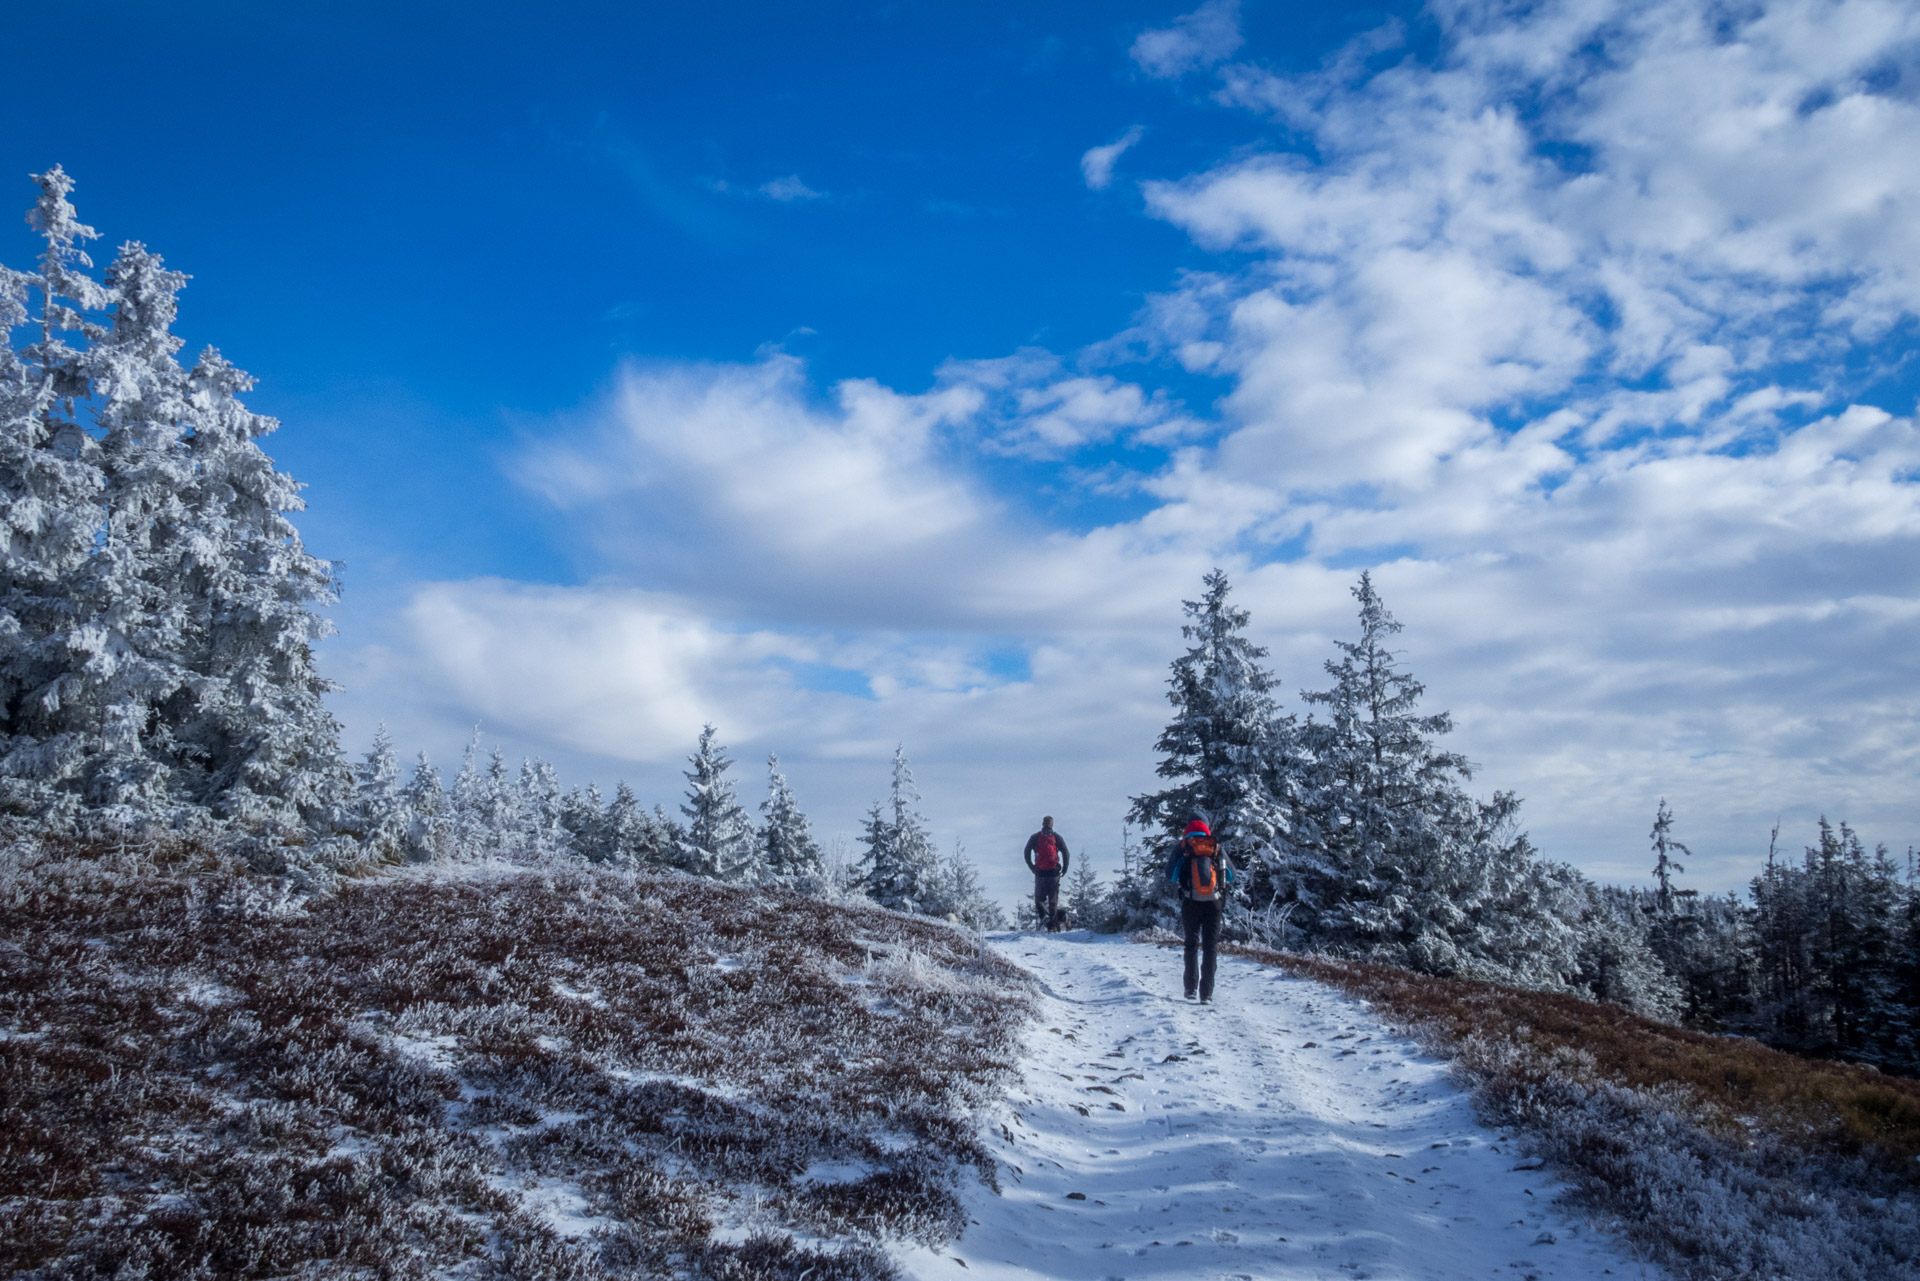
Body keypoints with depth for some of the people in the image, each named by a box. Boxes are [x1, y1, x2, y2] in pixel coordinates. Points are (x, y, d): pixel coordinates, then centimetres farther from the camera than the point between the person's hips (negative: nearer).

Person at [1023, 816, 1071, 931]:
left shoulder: (1035, 837, 5)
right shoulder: (1057, 837, 6)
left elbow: (1027, 852, -2)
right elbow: (1066, 853, -1)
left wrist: (1031, 867, 6)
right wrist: (1064, 869, 8)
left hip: (1040, 873, -1)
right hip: (1054, 872, 1)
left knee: (1039, 898, 10)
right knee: (1053, 900, 8)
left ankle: (1044, 914, -19)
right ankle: (1052, 926, 4)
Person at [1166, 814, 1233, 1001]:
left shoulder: (1182, 847, -1)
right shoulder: (1216, 847, 4)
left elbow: (1170, 875, 2)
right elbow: (1231, 875, 11)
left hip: (1191, 903, 0)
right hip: (1214, 903, 0)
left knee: (1191, 945, 15)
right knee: (1210, 947, 4)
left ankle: (1191, 988, 13)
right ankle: (1207, 993, -3)